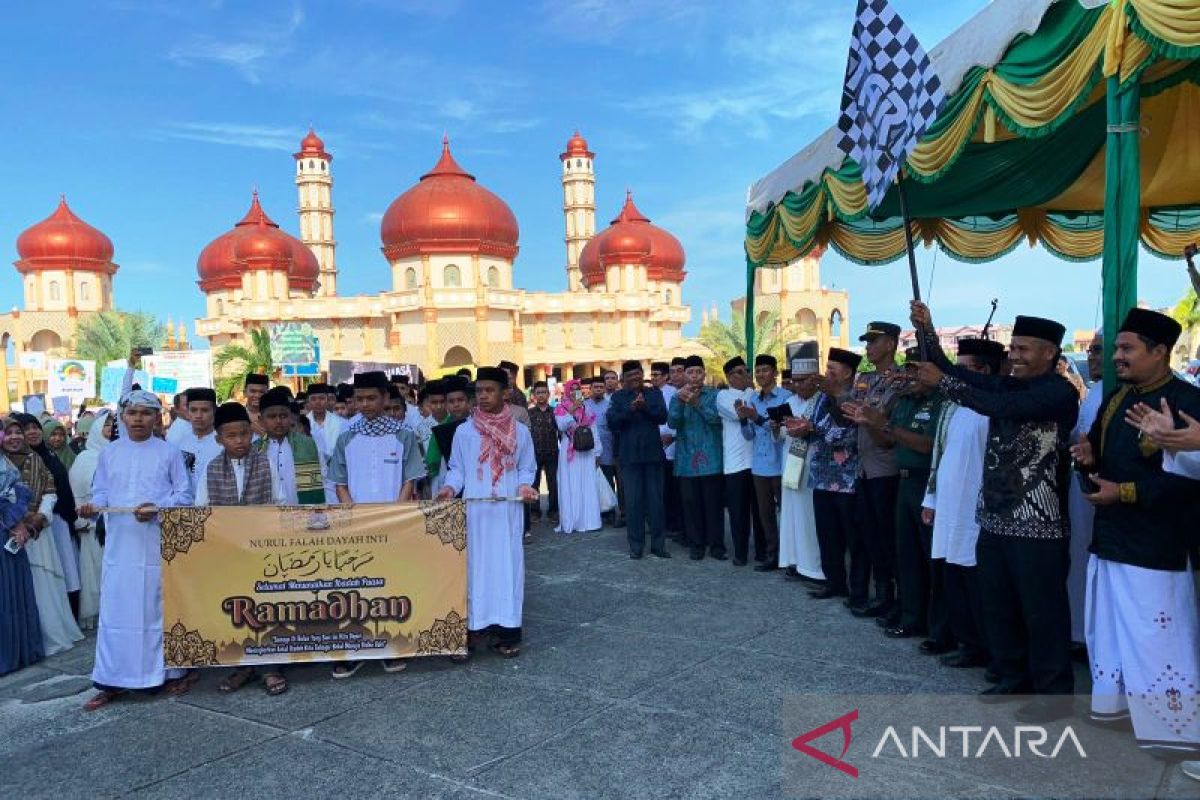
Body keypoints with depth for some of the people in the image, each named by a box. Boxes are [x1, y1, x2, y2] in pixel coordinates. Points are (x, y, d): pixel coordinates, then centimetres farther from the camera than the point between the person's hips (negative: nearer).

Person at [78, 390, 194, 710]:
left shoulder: (169, 453, 1)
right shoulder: (109, 453, 9)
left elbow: (184, 495, -1)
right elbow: (101, 492, 10)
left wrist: (157, 508, -17)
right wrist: (93, 506, -11)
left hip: (160, 544, -2)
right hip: (120, 545, 3)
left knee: (161, 608, 4)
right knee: (116, 610, 5)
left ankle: (171, 670, 18)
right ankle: (112, 681, 14)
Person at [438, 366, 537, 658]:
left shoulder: (520, 431, 2)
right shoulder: (464, 431, 2)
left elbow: (526, 468, 8)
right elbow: (457, 468, 6)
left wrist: (525, 486, -11)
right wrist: (450, 487, -12)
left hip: (508, 510, 0)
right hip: (475, 509, 0)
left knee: (507, 564, 1)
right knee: (476, 564, 3)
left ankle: (507, 630, 5)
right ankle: (476, 623, 10)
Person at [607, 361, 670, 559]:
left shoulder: (654, 393, 8)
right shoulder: (618, 397, 5)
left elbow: (663, 417, -4)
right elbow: (612, 422, -7)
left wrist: (645, 406, -19)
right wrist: (630, 408, -20)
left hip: (653, 453, 1)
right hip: (629, 455, -1)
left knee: (656, 500, 5)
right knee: (633, 501, 2)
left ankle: (658, 544, 13)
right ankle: (636, 545, 10)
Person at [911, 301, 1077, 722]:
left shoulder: (1060, 392, -12)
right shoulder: (1006, 385, 11)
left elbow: (1000, 407, -25)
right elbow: (952, 372, 5)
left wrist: (941, 382, -23)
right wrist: (926, 330, -6)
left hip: (1038, 524, -8)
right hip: (995, 518, 8)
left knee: (1042, 610, 2)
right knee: (998, 605, 16)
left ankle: (1055, 692, 16)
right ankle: (1014, 678, 31)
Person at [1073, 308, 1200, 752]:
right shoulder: (1115, 398, 10)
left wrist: (1125, 492, -22)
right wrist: (1088, 455, -1)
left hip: (1155, 541, -8)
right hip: (1109, 533, 9)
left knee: (1156, 636, -4)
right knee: (1109, 626, 17)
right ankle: (1117, 699, 32)